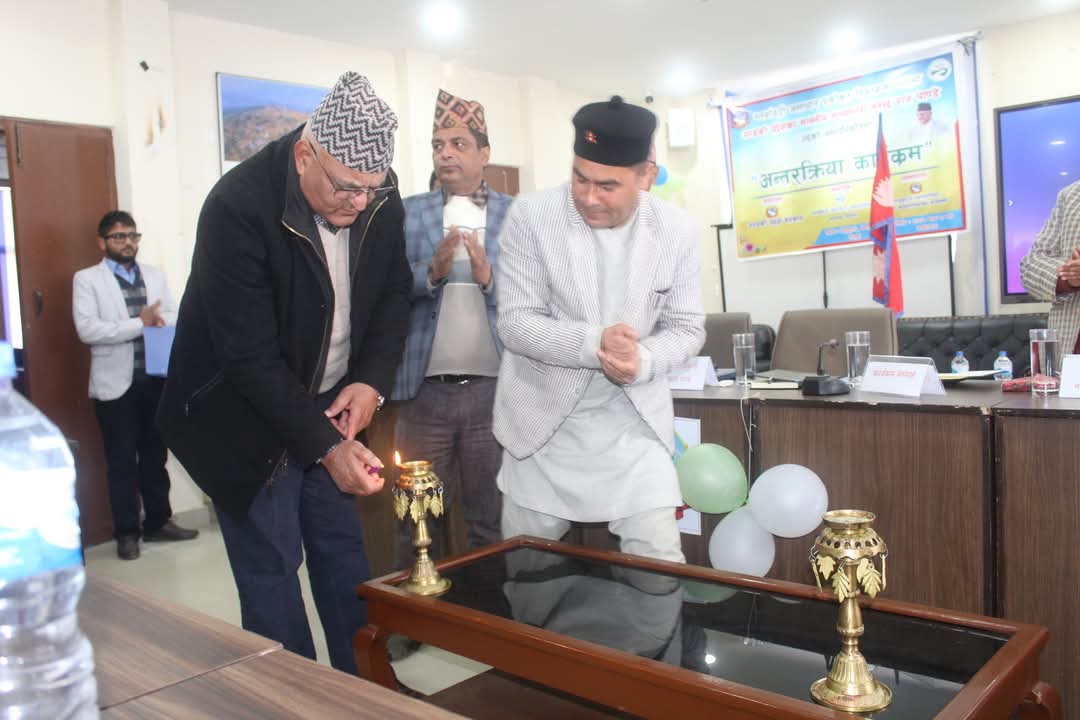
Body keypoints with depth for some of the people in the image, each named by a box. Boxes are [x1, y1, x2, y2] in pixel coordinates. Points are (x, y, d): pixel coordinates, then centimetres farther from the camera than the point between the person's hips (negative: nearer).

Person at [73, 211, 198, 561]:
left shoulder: (154, 275, 13)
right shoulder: (87, 279, -1)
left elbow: (174, 316, 6)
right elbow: (87, 329, -14)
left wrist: (158, 320, -16)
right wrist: (139, 323, -16)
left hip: (156, 379, 4)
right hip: (116, 383, -4)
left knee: (155, 454, 12)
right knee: (122, 460, 4)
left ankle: (158, 522, 24)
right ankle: (126, 532, 14)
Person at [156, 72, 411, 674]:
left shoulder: (381, 198, -9)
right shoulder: (238, 207, -26)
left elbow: (394, 293, 5)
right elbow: (250, 354, -25)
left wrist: (372, 382, -10)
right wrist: (324, 445, -27)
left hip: (331, 408, 5)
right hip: (246, 419, -5)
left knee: (344, 552, 12)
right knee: (270, 567, 0)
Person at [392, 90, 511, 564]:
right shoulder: (410, 213, 9)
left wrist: (489, 277, -17)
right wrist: (432, 271, -17)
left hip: (493, 387, 0)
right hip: (425, 389, 1)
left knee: (493, 523, 8)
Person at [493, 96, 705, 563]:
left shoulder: (676, 230, -4)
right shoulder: (529, 217, -11)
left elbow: (687, 327, 0)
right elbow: (515, 322, -14)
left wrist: (643, 362, -22)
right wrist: (593, 343, -31)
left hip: (636, 423, 1)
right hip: (543, 421, 0)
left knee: (660, 567, 0)